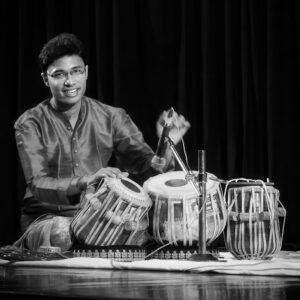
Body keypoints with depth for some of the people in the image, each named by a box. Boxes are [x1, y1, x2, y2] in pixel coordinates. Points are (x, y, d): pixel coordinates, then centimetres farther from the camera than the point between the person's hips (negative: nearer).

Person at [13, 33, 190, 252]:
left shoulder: (111, 118, 5)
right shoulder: (30, 124, -4)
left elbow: (149, 169, 1)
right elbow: (38, 185, -17)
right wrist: (86, 181, -35)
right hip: (49, 217, -3)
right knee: (62, 233, -38)